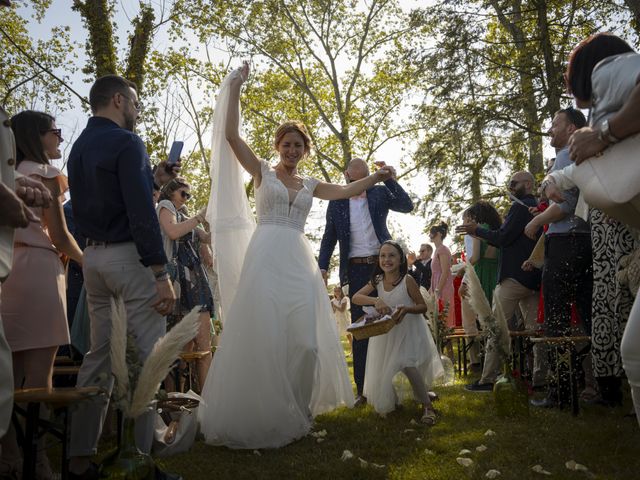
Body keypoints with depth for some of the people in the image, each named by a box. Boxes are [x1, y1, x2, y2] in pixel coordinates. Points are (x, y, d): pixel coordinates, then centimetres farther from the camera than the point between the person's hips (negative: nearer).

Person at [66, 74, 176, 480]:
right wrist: (162, 273, -19)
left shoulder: (79, 147, 15)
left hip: (94, 256, 9)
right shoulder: (127, 143, -11)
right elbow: (142, 213, -18)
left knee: (99, 355, 12)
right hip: (130, 255, -9)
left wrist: (150, 180, 22)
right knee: (144, 357, -3)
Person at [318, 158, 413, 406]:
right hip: (356, 269, 0)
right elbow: (329, 237, 9)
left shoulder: (380, 193, 7)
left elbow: (407, 206, -5)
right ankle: (362, 389, 6)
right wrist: (322, 267, -2)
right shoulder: (337, 201, 7)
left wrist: (391, 180, -14)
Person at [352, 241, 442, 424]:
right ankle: (390, 401, 36)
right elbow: (355, 297, -15)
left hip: (408, 329, -5)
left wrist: (407, 309, -32)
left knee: (408, 365, -22)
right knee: (383, 369, 9)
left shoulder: (407, 280, -17)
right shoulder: (377, 281, -6)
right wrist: (376, 300, -33)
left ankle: (427, 405, -8)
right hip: (386, 331, 5)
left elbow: (423, 306, -11)